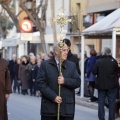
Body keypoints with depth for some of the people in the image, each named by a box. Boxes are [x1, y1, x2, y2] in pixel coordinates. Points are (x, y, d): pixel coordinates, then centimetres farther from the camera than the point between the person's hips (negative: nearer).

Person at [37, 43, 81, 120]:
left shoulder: (72, 65, 12)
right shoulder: (45, 65, 3)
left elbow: (77, 82, 5)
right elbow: (41, 83, -4)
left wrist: (65, 81, -13)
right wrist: (53, 96, -14)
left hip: (67, 107, 2)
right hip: (49, 107, -2)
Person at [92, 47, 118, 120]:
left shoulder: (99, 61, -8)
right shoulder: (114, 61, -11)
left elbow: (94, 72, -7)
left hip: (101, 85, 1)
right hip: (112, 85, -1)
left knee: (101, 103, 9)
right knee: (112, 103, 7)